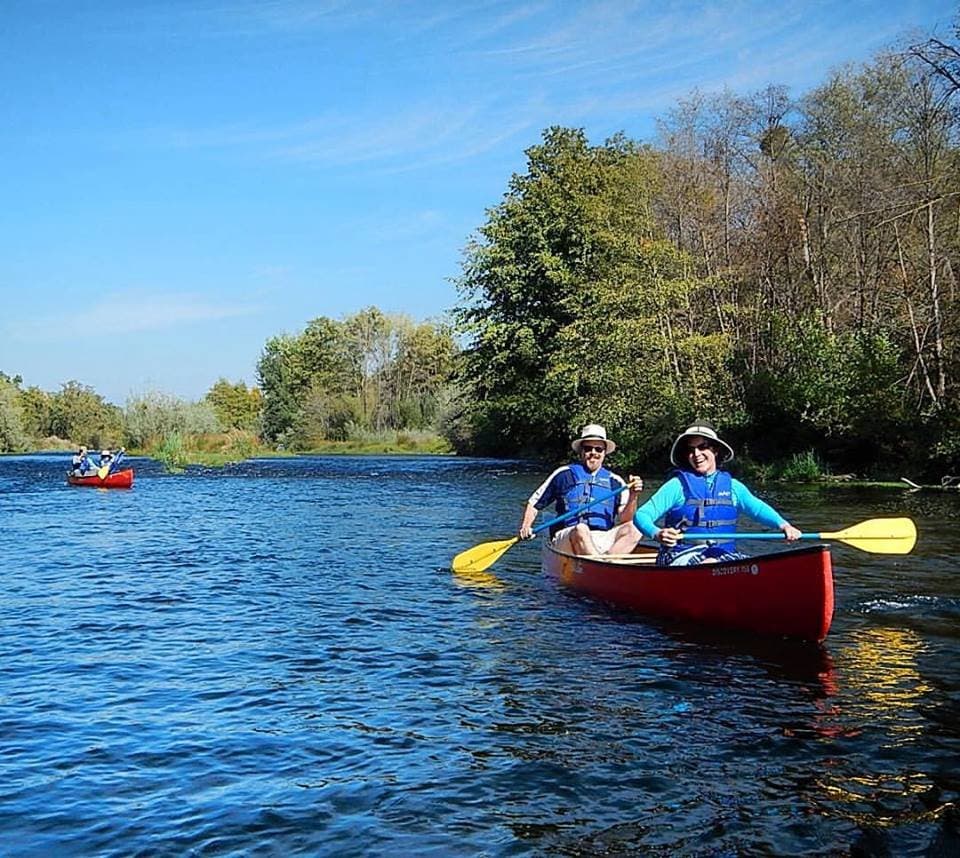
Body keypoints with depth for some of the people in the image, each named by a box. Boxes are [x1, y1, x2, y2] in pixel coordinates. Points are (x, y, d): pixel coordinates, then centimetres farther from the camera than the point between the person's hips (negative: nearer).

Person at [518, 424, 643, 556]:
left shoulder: (615, 482, 17)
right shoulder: (564, 474, 12)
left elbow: (623, 521, 5)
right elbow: (534, 503, 17)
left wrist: (632, 497, -12)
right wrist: (525, 527, 0)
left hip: (604, 542, 3)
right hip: (567, 540, -3)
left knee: (633, 531, -25)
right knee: (581, 529, -36)